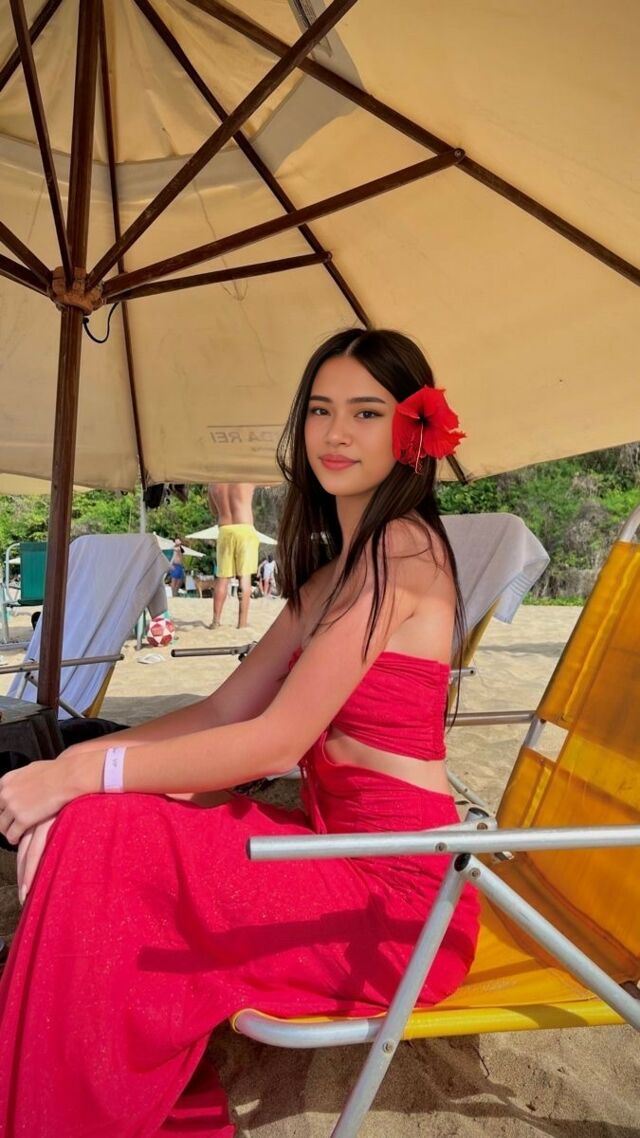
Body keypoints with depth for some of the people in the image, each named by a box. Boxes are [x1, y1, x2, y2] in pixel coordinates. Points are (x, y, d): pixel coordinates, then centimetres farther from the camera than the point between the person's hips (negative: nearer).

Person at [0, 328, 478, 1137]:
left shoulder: (403, 547, -16)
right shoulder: (331, 569, 12)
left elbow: (277, 740, -20)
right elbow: (225, 711, 7)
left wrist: (84, 771, -16)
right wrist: (75, 765, -4)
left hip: (397, 890, -8)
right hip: (336, 849, 8)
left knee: (95, 843, -17)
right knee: (78, 828, 1)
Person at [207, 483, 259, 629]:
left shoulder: (213, 482, 8)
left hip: (224, 531, 3)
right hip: (245, 530, -3)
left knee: (222, 578, 9)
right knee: (245, 577, -3)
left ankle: (216, 620, 10)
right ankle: (242, 621, -5)